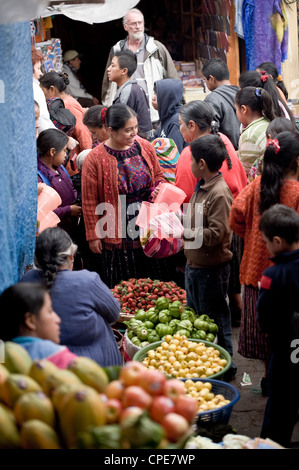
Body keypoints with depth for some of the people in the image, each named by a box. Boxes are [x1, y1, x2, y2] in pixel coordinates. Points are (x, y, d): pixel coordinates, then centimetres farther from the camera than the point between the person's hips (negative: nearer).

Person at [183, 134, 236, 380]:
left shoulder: (219, 193, -22)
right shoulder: (201, 188, 9)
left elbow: (217, 233, -26)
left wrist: (185, 232, -22)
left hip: (211, 268, -10)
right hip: (195, 264, 10)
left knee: (214, 318, 3)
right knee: (194, 314, 20)